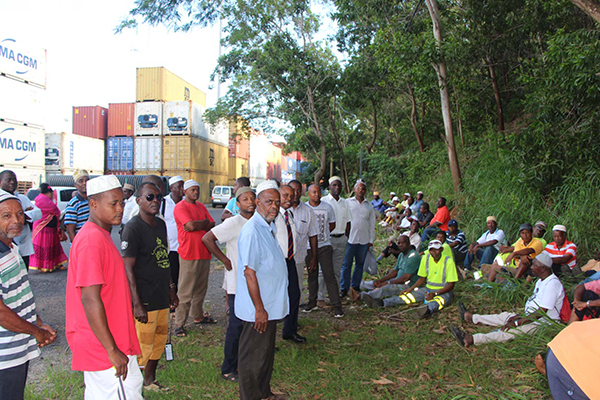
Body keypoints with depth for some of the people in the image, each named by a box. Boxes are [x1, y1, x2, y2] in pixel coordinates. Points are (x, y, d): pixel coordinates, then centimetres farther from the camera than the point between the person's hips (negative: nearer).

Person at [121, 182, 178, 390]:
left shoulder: (161, 224, 10)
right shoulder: (132, 228, -14)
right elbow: (128, 268, -17)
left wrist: (171, 290, 19)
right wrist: (137, 304, -20)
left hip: (162, 298, 8)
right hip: (145, 301, -8)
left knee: (159, 341, 18)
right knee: (143, 347, 1)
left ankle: (150, 381, 35)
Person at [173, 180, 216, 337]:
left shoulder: (201, 206, 16)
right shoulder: (180, 207, -8)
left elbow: (212, 225, 8)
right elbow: (191, 225, -21)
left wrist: (197, 225, -9)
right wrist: (205, 222, -3)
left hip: (204, 253, 7)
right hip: (189, 254, -7)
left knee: (201, 288, 15)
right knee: (185, 290, -3)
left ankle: (198, 316, 29)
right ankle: (179, 323, 5)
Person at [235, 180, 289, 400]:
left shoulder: (269, 227, 8)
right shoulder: (251, 231, -22)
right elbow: (249, 273, -24)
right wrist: (259, 309, -21)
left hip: (270, 306, 10)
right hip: (258, 309, -9)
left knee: (267, 352, 22)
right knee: (253, 357, 7)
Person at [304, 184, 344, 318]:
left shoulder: (328, 208, -1)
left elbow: (332, 225, 10)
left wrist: (321, 234, 2)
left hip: (324, 246, -1)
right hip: (309, 247, 1)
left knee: (329, 275, -5)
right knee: (312, 275, 12)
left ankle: (336, 306, 1)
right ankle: (312, 302, 26)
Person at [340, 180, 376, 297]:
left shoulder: (369, 206, 12)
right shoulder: (347, 202, 3)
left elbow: (372, 224, 14)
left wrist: (371, 240, 10)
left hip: (364, 240, 3)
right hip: (350, 238, -3)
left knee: (360, 264, 10)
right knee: (346, 264, -1)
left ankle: (355, 286, 22)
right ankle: (344, 288, 6)